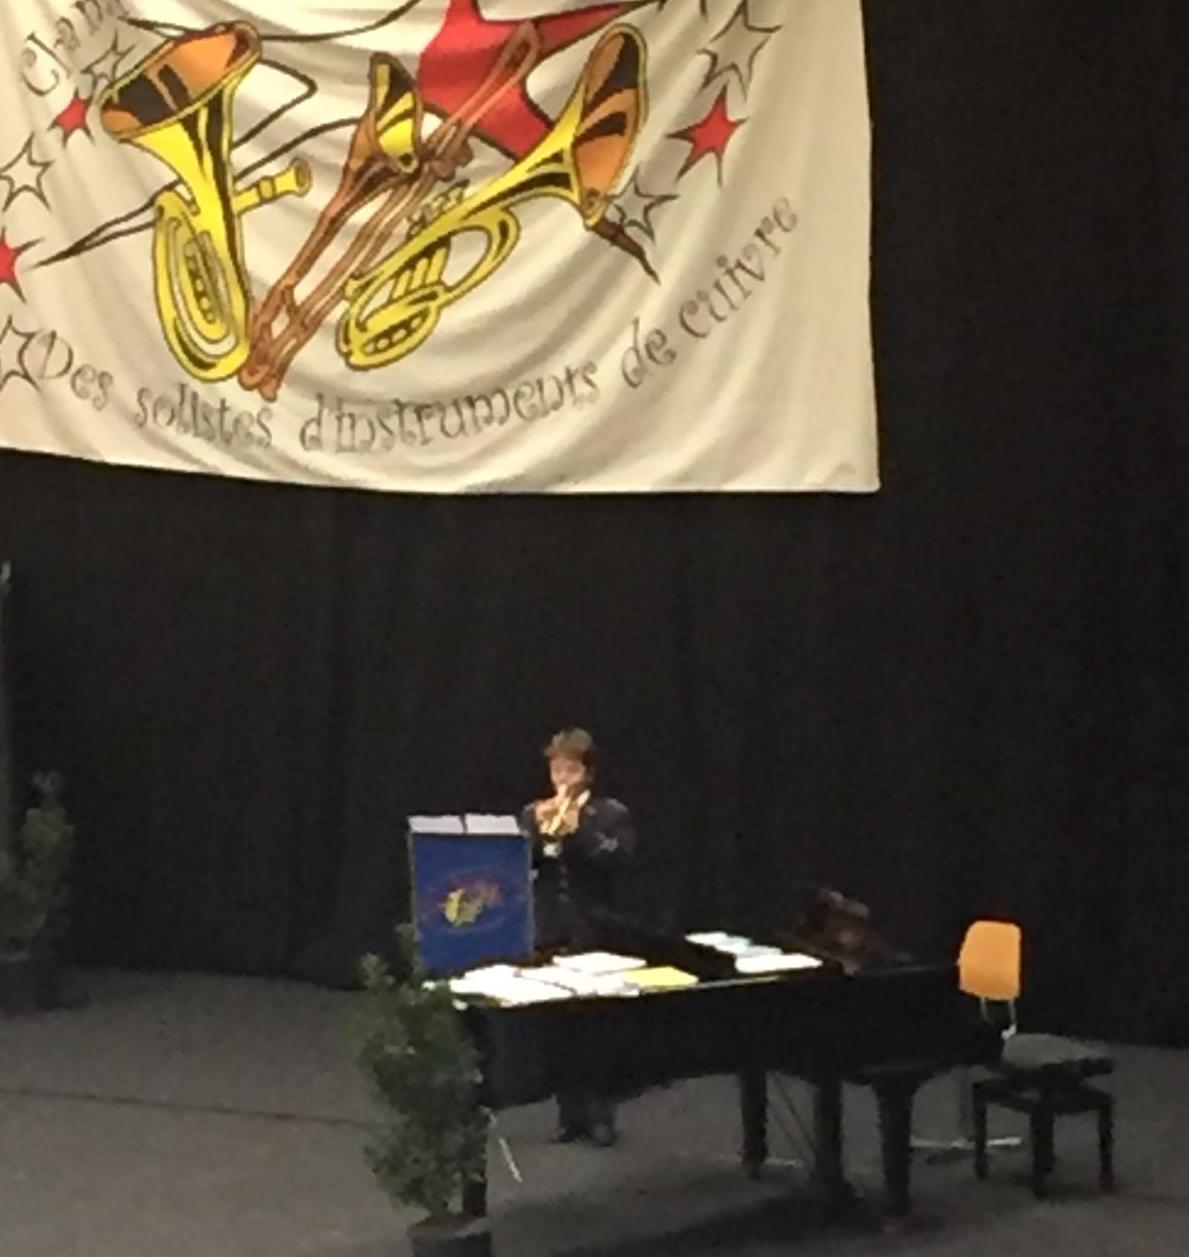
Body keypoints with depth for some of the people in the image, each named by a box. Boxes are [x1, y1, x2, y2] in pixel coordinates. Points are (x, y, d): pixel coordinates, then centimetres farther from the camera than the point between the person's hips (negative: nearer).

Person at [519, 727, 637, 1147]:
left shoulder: (612, 814, 1)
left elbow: (619, 859, -14)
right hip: (547, 932, 3)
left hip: (594, 932, -3)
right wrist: (538, 830, -15)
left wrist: (577, 830, -22)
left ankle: (600, 1116, 4)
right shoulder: (532, 813, 9)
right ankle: (570, 1114, 12)